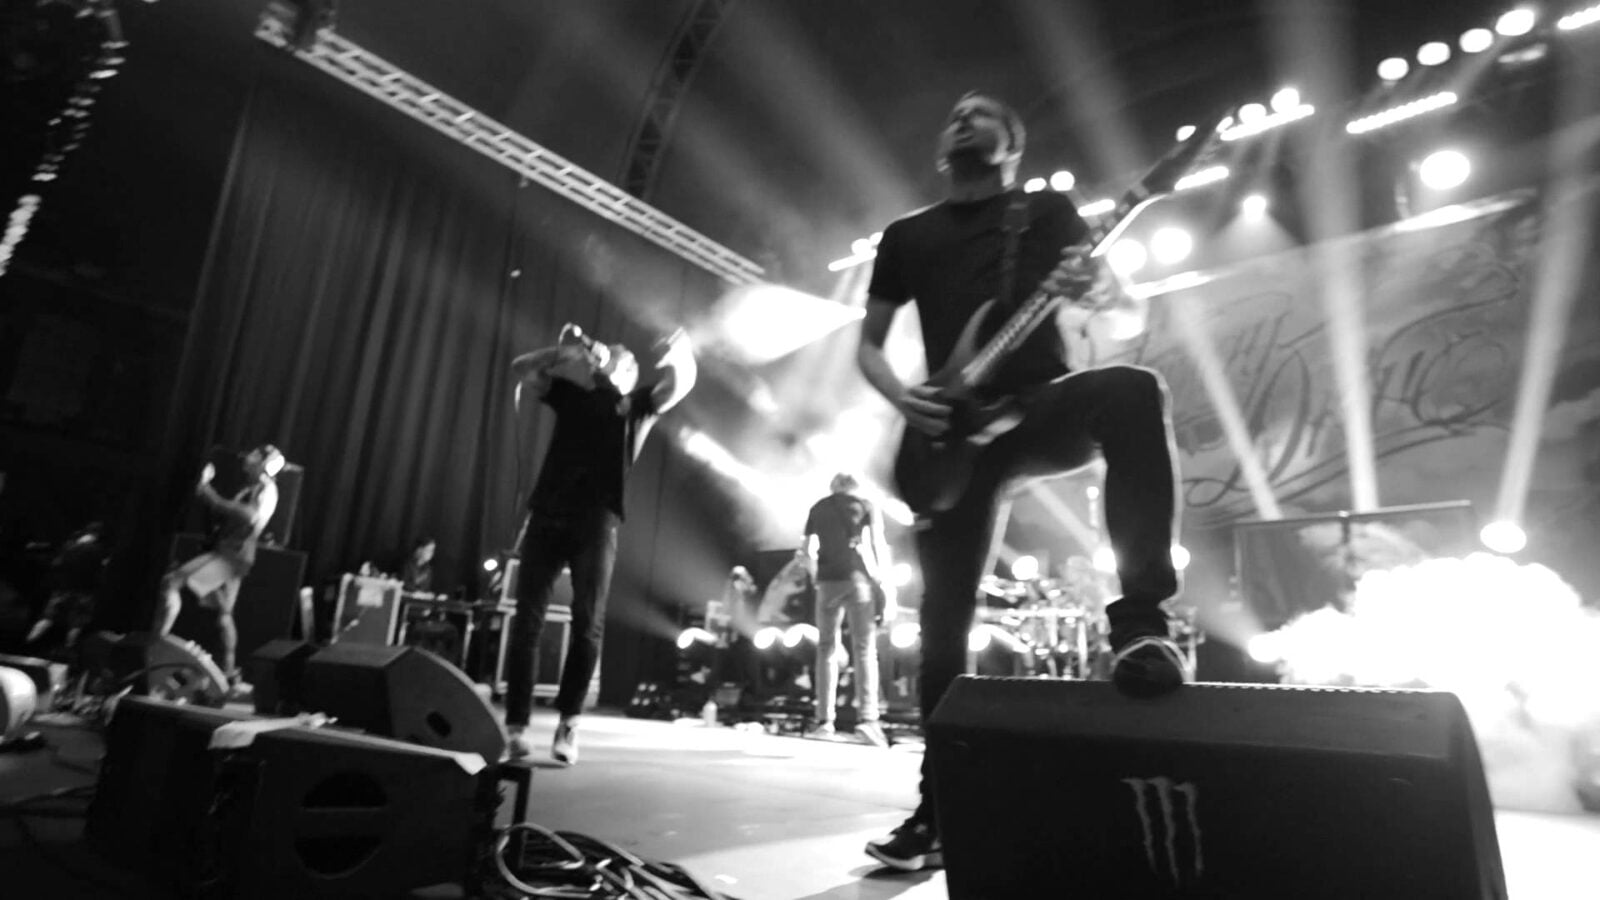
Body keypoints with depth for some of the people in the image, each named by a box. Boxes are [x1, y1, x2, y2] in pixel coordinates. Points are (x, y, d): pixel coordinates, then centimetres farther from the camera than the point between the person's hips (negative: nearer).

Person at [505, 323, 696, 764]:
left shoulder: (637, 404, 19)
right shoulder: (573, 393, 24)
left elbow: (679, 384, 5)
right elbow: (522, 369, 19)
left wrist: (676, 355, -12)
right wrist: (566, 351, 8)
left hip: (597, 521, -2)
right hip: (548, 516, 2)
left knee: (588, 625, -7)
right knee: (527, 620, -3)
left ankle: (568, 723, 0)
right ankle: (516, 727, 0)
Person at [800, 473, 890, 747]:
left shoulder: (818, 508, 14)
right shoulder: (866, 506, 9)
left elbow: (807, 551, 7)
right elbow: (879, 545, -3)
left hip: (828, 582, 2)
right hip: (859, 580, -1)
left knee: (826, 648, 10)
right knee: (865, 649, 0)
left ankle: (824, 720, 7)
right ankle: (867, 717, -13)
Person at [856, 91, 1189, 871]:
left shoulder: (1049, 211, 15)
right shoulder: (906, 237, 19)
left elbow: (1125, 307, 5)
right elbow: (868, 344, 17)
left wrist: (1093, 289, -19)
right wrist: (901, 398, -5)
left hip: (1045, 404, -1)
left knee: (1132, 392, -36)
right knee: (944, 618, -2)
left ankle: (1141, 618, -28)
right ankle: (938, 806, 12)